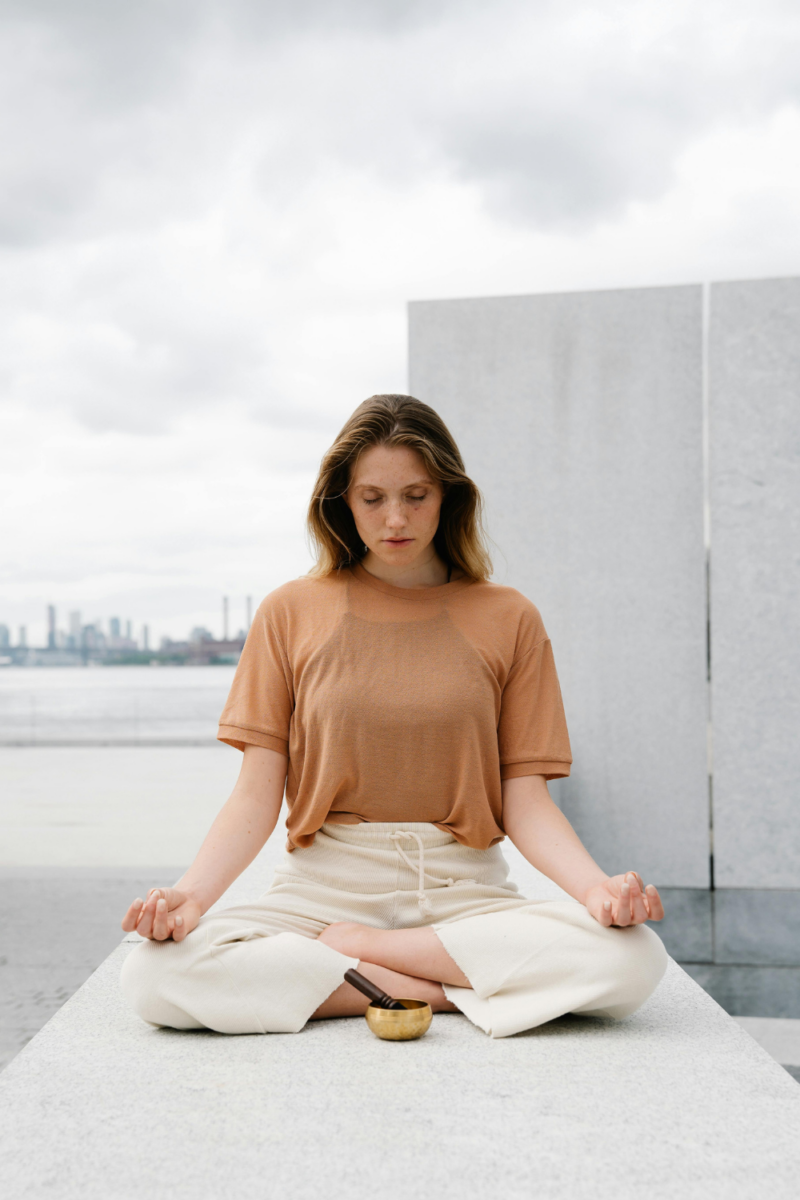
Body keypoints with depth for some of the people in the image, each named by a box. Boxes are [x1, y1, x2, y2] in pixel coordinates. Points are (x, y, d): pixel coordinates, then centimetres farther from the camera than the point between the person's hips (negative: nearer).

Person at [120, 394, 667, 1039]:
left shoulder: (507, 618, 7)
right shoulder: (292, 612, 7)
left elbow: (526, 800, 2)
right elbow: (257, 796, 2)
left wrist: (597, 886, -18)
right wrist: (191, 893, -18)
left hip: (465, 890, 1)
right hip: (325, 886, 0)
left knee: (634, 958, -28)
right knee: (155, 973, -28)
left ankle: (343, 947, -14)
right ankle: (447, 991, -17)